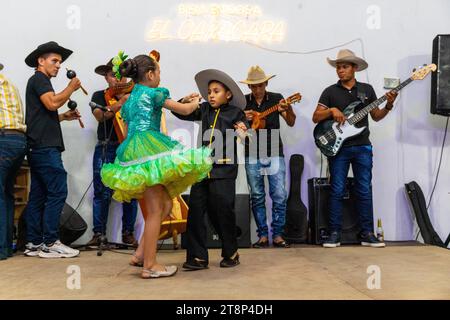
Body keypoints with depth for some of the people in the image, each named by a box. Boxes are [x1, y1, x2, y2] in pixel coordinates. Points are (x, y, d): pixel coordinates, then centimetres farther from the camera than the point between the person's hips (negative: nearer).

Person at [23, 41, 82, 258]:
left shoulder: (38, 81, 27)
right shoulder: (39, 79, -3)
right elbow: (52, 103, -19)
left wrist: (64, 117, 17)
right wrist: (71, 88, -6)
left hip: (38, 147, 10)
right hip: (46, 147, -10)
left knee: (38, 195, 7)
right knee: (57, 192, -11)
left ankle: (34, 243, 10)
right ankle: (50, 243, -9)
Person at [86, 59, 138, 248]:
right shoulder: (99, 96, 11)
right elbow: (100, 115, -9)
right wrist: (121, 102, -21)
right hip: (106, 149, -1)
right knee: (102, 192, -3)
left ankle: (128, 233, 9)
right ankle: (98, 233, 6)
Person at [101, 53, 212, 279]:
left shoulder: (128, 101, 24)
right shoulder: (153, 93, 3)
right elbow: (185, 110, 8)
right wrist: (195, 101, 29)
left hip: (130, 154, 8)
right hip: (149, 148, -8)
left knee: (165, 204, 13)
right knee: (155, 210, -4)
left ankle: (140, 254, 12)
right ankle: (150, 266, -1)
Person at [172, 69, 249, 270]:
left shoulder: (235, 112, 0)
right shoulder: (204, 110, 11)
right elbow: (181, 113, 13)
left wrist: (243, 132, -25)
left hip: (224, 170, -4)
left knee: (223, 210, 0)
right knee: (195, 210, 1)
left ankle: (231, 253, 21)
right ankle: (198, 257, 10)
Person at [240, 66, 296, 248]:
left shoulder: (276, 98, 4)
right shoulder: (243, 101, 7)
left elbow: (291, 123, -2)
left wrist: (288, 109, -23)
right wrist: (243, 118, -12)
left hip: (274, 154, -1)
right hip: (252, 155, 1)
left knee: (280, 195, -6)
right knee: (257, 196, 4)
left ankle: (277, 235, 4)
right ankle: (263, 235, 12)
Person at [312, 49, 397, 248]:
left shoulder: (367, 89, 10)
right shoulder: (330, 91, 5)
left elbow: (376, 116, 13)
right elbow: (315, 118, 0)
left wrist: (389, 106, -5)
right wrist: (332, 110, -17)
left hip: (362, 147, 2)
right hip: (338, 147, -1)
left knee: (364, 190, 3)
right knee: (337, 191, -1)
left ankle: (367, 233, 11)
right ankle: (335, 233, 6)